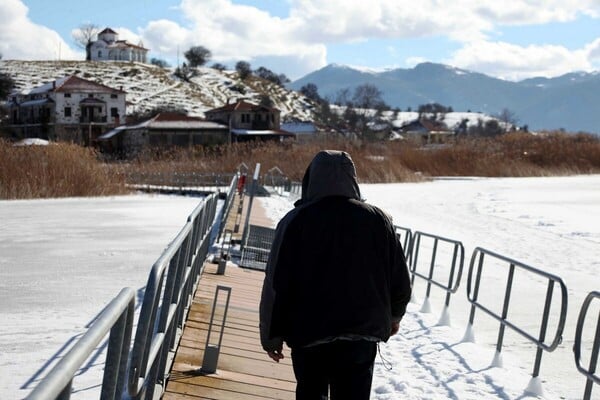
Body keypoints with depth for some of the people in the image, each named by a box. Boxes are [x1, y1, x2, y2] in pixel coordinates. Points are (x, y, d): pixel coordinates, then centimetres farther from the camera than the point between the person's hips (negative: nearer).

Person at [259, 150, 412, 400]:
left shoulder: (295, 221, -9)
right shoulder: (378, 220, -2)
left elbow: (276, 284, -9)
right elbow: (400, 280, 4)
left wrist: (272, 336, 2)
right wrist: (392, 316, 22)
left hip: (308, 334, -1)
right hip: (363, 335, 1)